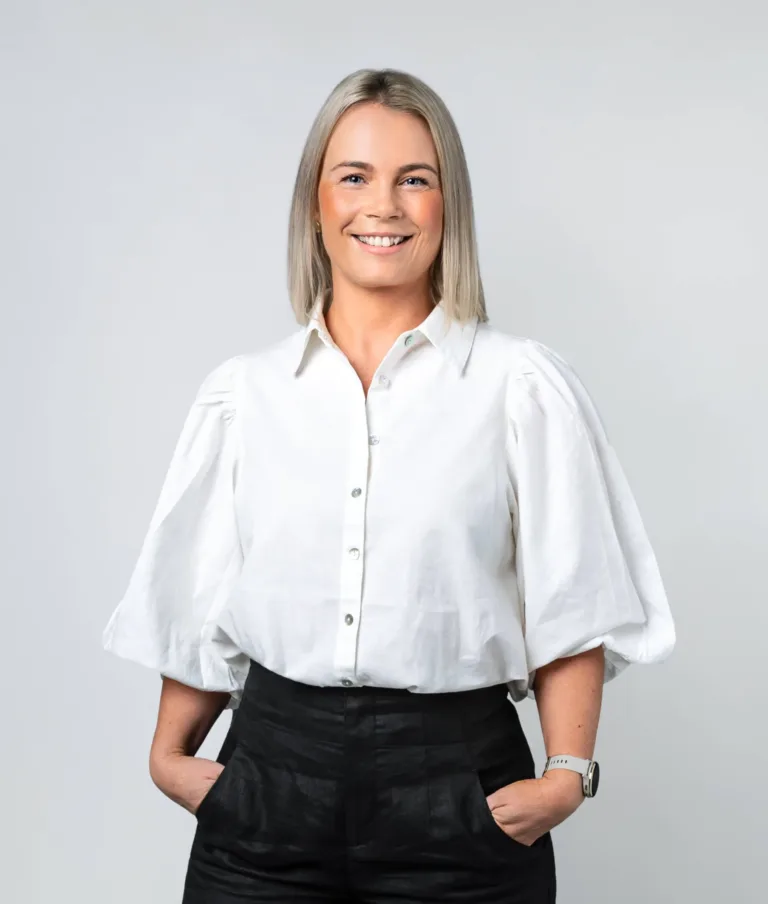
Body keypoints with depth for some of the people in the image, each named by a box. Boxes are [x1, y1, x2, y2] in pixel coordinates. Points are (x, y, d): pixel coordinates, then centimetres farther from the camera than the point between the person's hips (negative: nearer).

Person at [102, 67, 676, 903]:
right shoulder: (242, 393, 6)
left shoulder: (523, 386, -2)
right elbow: (198, 603, 12)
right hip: (270, 772, 2)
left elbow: (569, 603, -1)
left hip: (454, 783, -1)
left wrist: (567, 773, -9)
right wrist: (169, 755, 8)